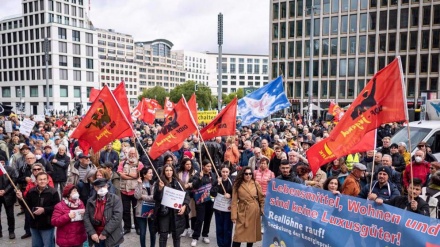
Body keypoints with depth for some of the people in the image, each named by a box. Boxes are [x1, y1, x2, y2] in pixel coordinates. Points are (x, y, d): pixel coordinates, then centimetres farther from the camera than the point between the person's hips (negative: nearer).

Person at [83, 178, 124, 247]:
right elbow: (86, 217, 1)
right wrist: (92, 233, -11)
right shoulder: (90, 201, 5)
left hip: (111, 237, -4)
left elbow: (117, 217, -16)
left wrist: (105, 233, -17)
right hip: (96, 237, 4)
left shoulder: (115, 199, -8)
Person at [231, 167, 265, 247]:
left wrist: (263, 210, -1)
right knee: (239, 234, -5)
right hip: (242, 212, -2)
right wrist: (234, 215, -8)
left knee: (252, 232, 12)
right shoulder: (237, 185, -4)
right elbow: (234, 201, -4)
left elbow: (262, 198, 5)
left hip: (254, 212, 2)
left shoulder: (256, 184, 1)